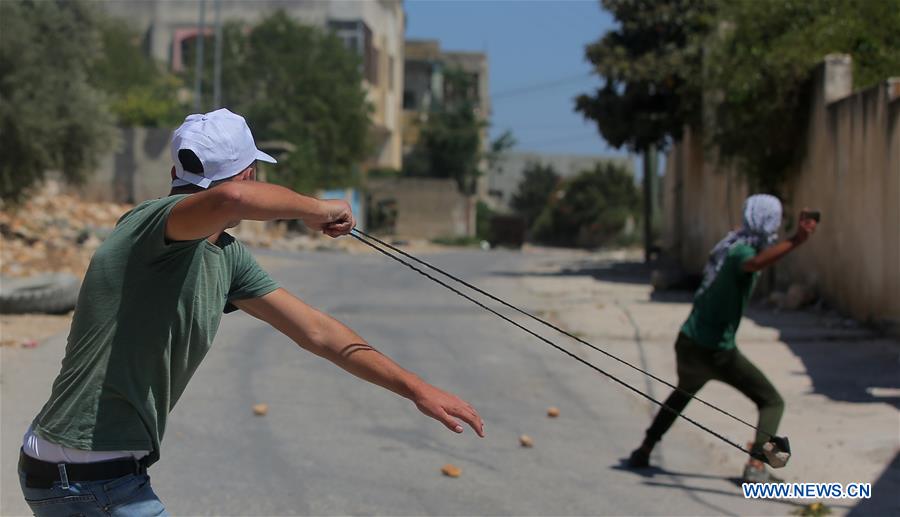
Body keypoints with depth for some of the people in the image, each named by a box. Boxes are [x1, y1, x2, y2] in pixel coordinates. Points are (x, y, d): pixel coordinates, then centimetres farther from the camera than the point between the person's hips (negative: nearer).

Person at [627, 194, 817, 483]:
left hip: (689, 340, 8)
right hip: (717, 349, -8)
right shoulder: (741, 250, -17)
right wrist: (795, 241, -55)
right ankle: (756, 465, -17)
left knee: (682, 394, 34)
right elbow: (756, 263, -43)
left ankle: (644, 450, 38)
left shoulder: (730, 244, 9)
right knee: (772, 402, 0)